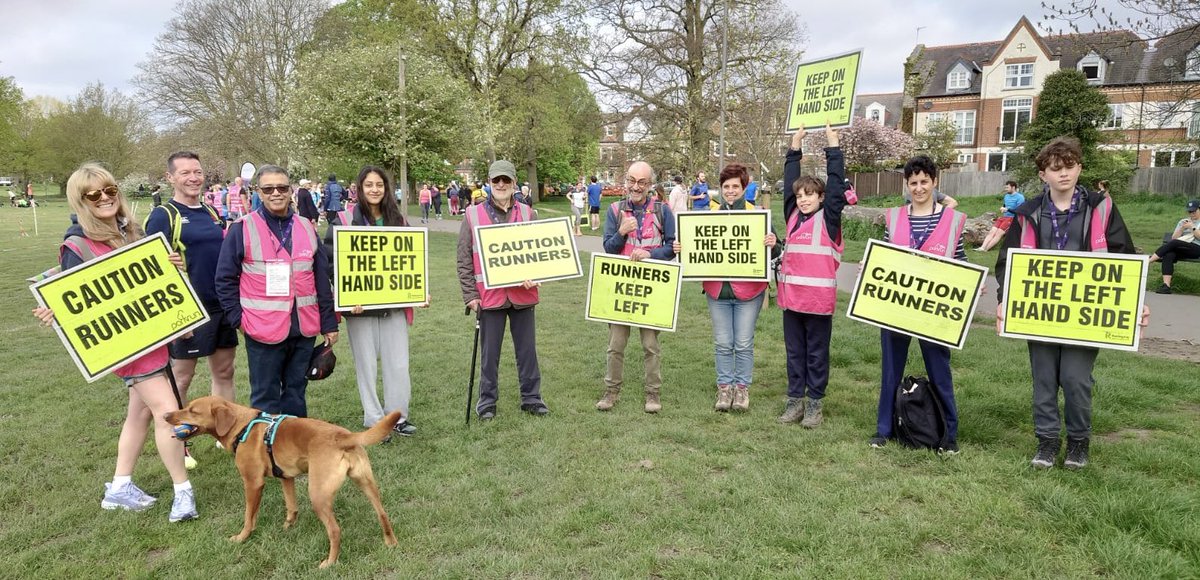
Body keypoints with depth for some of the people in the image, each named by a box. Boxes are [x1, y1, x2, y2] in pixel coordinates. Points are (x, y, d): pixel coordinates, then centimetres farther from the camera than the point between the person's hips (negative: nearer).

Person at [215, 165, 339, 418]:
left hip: (304, 329, 4)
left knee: (296, 393, 16)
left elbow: (322, 278, 11)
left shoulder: (306, 228, 9)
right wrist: (237, 317, -8)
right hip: (263, 330, -4)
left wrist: (329, 323, 9)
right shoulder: (242, 229, -4)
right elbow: (225, 278, -1)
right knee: (265, 398, 8)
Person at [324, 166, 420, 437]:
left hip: (394, 304, 3)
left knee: (399, 364, 4)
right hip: (360, 306, -3)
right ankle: (373, 420, 19)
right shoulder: (344, 221, -3)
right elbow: (331, 261, -7)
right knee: (366, 364, 6)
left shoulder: (398, 220, 9)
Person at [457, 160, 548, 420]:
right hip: (489, 295, -2)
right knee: (489, 352, 8)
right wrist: (470, 294, -5)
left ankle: (531, 398, 23)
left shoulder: (526, 213, 5)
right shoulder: (473, 214, 0)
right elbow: (464, 259, 0)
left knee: (527, 349, 11)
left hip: (522, 294, 2)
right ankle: (487, 401, 22)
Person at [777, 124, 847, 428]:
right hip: (791, 295, 5)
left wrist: (833, 146, -3)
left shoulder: (828, 217, -1)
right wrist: (795, 147, 13)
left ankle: (815, 402, 17)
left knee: (817, 352, 7)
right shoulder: (793, 215, 10)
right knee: (795, 351, 13)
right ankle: (795, 399, 23)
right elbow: (790, 180, 14)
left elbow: (836, 183, -6)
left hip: (819, 296, -5)